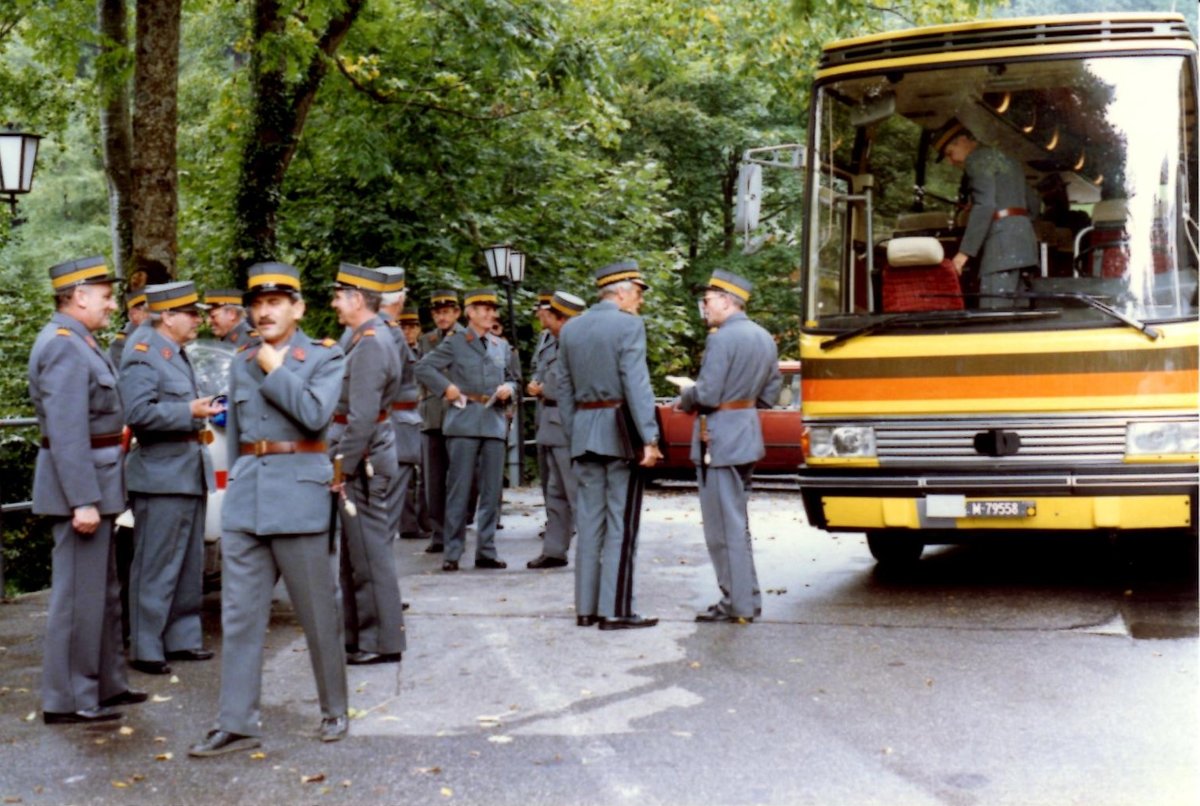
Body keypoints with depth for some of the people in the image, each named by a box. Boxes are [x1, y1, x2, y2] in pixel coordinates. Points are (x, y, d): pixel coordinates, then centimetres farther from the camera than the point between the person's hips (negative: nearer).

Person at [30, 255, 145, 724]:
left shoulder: (75, 342, 14)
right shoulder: (64, 347, -18)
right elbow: (66, 431, -24)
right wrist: (83, 501, -26)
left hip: (93, 485, 11)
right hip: (80, 485, -11)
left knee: (103, 591, 19)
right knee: (78, 595, -3)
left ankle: (107, 685, 30)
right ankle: (66, 701, 6)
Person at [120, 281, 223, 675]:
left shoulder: (179, 355, 16)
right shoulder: (142, 356, -13)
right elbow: (137, 412, -24)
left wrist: (202, 410, 13)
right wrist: (190, 412, -24)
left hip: (190, 474, 10)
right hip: (161, 476, -10)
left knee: (190, 565, 15)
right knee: (156, 567, -3)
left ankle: (183, 638, 25)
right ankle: (145, 650, 5)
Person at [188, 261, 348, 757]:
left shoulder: (324, 357, -1)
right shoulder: (242, 362, 13)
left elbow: (315, 414, -18)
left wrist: (275, 370, -9)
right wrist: (237, 484, 17)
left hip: (299, 496, -4)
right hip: (245, 497, 4)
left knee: (318, 612, 5)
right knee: (239, 615, 2)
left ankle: (334, 711, 21)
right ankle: (237, 724, 8)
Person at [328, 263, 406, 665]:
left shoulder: (370, 343, -18)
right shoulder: (370, 337, 14)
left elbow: (361, 417, -23)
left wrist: (343, 466, -19)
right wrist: (342, 459, 18)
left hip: (365, 461, -10)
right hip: (367, 459, 10)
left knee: (369, 552, -4)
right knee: (358, 551, 16)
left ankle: (382, 642, 4)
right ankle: (359, 637, 26)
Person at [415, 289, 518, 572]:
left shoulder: (501, 346, 17)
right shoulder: (454, 343, 3)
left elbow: (511, 379, 25)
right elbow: (423, 368, 0)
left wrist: (508, 389, 3)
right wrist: (446, 388, -10)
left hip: (494, 423, 4)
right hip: (464, 422, -4)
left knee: (492, 490, 5)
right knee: (460, 489, -3)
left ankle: (486, 551, 12)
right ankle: (452, 553, 3)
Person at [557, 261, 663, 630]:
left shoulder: (570, 329, 11)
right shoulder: (628, 325, -9)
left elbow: (564, 388, 13)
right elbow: (636, 384, -17)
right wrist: (649, 438, -19)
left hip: (584, 433, 6)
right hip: (621, 432, -6)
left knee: (589, 522, 10)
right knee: (621, 525, -2)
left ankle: (585, 608, 12)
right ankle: (616, 610, -2)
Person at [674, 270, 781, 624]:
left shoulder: (722, 338, -16)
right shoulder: (764, 338, 12)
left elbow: (706, 394, -19)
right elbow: (771, 392, 16)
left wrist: (684, 400, -1)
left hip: (720, 440, -9)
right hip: (748, 437, 9)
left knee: (724, 524, -2)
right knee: (736, 521, 17)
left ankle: (739, 605, 2)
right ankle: (744, 598, 22)